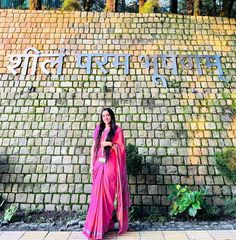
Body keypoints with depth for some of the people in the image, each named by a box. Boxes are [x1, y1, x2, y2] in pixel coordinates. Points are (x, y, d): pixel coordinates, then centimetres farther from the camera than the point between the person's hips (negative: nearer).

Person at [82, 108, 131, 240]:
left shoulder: (117, 130, 1)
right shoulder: (99, 129, 14)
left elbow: (121, 148, 0)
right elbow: (94, 147, 12)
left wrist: (110, 144, -17)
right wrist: (92, 164, 7)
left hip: (111, 165, -4)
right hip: (99, 164, 4)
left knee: (107, 194, -2)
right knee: (97, 194, 4)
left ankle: (102, 225, 11)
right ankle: (105, 223, 18)